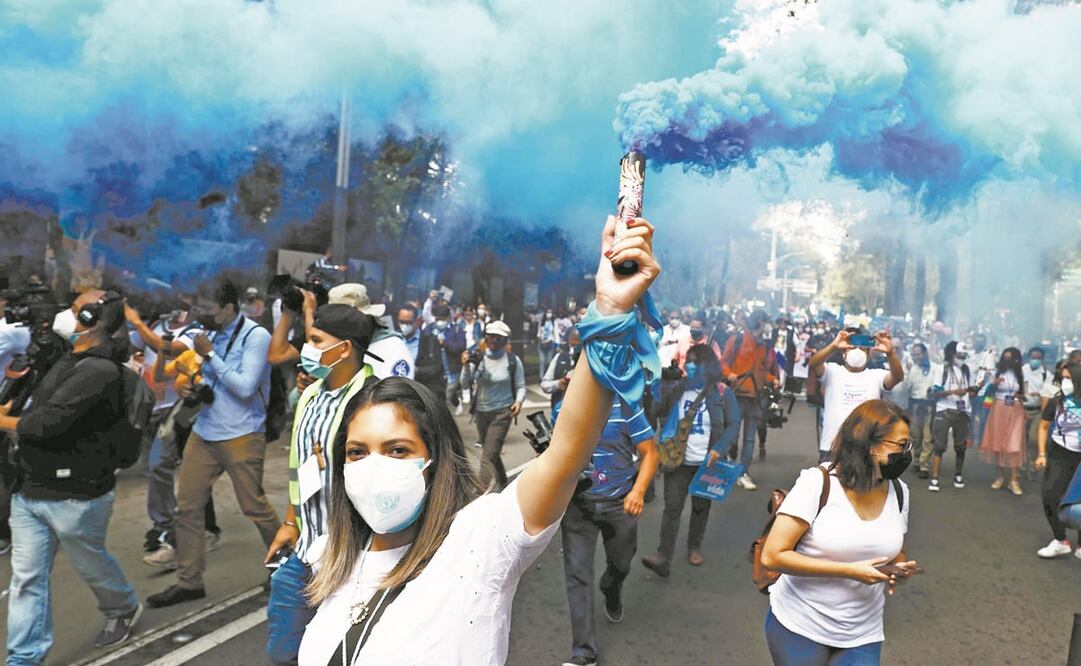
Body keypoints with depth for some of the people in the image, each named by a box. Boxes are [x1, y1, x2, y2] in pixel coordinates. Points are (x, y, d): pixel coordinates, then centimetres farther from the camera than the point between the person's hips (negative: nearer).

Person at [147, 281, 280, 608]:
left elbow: (245, 388, -21)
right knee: (187, 505, 6)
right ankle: (189, 581, 18)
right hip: (204, 432, 7)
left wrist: (210, 354, -17)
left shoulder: (255, 336, -14)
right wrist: (193, 389, -3)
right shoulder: (211, 333, 7)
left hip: (241, 436, -7)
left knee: (255, 506, 2)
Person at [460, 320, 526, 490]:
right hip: (481, 412, 4)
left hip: (502, 413, -4)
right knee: (492, 453, 20)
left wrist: (518, 401, -19)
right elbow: (465, 384, -2)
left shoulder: (513, 361, -8)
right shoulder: (478, 357, -3)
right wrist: (466, 366, -20)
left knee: (489, 455, -14)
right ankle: (502, 484, 43)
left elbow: (520, 387, 0)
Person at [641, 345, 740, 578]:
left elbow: (734, 424, -6)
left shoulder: (722, 393, -5)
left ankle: (694, 548, 34)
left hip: (706, 462, 0)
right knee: (672, 507, -6)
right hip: (678, 460, 1)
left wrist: (719, 449, -19)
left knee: (700, 507, 15)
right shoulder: (675, 390, 1)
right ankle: (663, 557, -9)